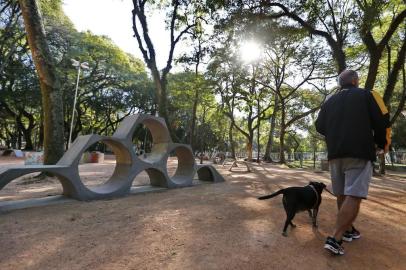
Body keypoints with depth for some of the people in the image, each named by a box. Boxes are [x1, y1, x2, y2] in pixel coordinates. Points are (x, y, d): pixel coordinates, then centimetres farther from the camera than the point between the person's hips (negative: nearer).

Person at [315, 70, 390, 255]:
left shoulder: (329, 102, 15)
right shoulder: (366, 95, 5)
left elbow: (319, 127, 12)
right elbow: (382, 121, -2)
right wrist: (380, 144, 13)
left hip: (335, 154, 5)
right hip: (359, 152, -4)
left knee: (342, 195, 15)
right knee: (353, 196, -9)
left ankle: (348, 230, 26)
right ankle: (335, 239, -16)